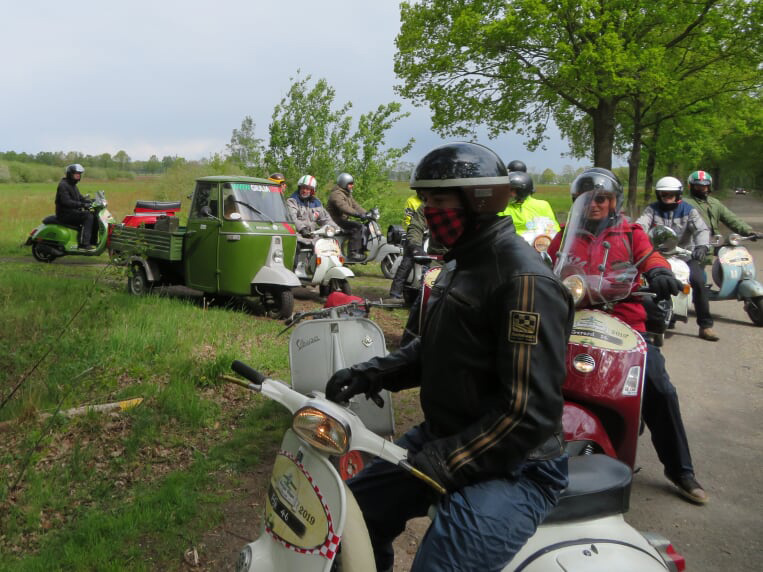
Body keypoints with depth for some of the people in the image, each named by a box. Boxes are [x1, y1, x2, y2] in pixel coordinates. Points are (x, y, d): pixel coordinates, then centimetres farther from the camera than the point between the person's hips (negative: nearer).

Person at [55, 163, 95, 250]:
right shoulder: (63, 185, -14)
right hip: (65, 214, -10)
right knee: (88, 216, -24)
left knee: (93, 215, 5)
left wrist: (90, 202, 6)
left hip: (73, 211, 10)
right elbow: (66, 201, -27)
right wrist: (82, 204, -34)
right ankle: (84, 243, -27)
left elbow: (80, 197, 23)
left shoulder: (72, 185, 18)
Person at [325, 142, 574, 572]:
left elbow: (531, 411, -26)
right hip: (442, 438, 10)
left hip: (512, 465, -9)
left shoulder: (524, 279, -23)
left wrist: (444, 463, -24)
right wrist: (369, 374, 4)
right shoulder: (460, 265, 10)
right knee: (355, 510, 18)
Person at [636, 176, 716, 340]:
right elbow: (641, 224, -11)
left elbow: (701, 229, -10)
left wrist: (702, 246, -30)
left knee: (698, 281, -19)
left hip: (685, 255, -1)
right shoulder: (652, 209, 6)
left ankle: (705, 325, -8)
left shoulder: (688, 210, 4)